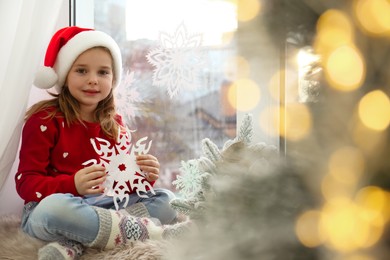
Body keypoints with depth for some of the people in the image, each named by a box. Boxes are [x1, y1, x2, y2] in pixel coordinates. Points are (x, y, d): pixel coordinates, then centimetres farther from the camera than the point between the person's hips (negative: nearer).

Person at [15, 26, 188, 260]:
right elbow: (26, 182, -12)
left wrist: (144, 177, -13)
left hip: (102, 205, 6)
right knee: (53, 208, -40)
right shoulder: (44, 120, -6)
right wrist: (73, 185, -30)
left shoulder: (115, 125, 10)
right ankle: (154, 232, -25)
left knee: (167, 200, -6)